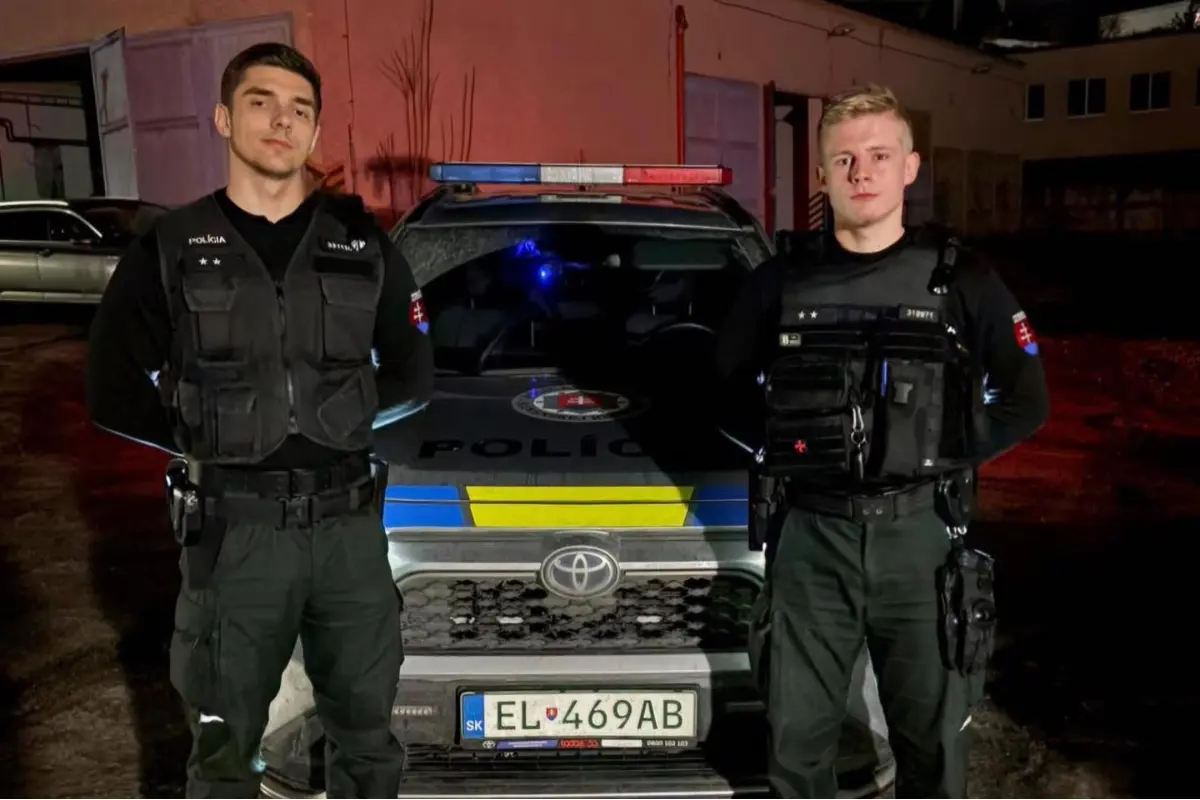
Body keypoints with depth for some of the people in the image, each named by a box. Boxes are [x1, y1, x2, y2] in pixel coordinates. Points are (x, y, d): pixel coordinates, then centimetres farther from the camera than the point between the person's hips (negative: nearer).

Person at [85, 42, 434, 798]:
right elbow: (114, 392, 3)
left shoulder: (363, 244, 4)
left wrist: (334, 426, 3)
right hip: (234, 529, -1)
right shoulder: (172, 248, -1)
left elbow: (413, 375, 10)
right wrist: (211, 444, 1)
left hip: (349, 521, 2)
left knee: (367, 731, 16)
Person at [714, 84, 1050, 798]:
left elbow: (1026, 402, 5)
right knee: (799, 738, 12)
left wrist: (951, 454, -5)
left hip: (921, 535, 0)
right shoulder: (783, 282, 3)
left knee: (932, 737, 14)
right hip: (810, 537, 1)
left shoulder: (961, 281, 0)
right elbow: (727, 389, 13)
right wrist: (777, 447, 1)